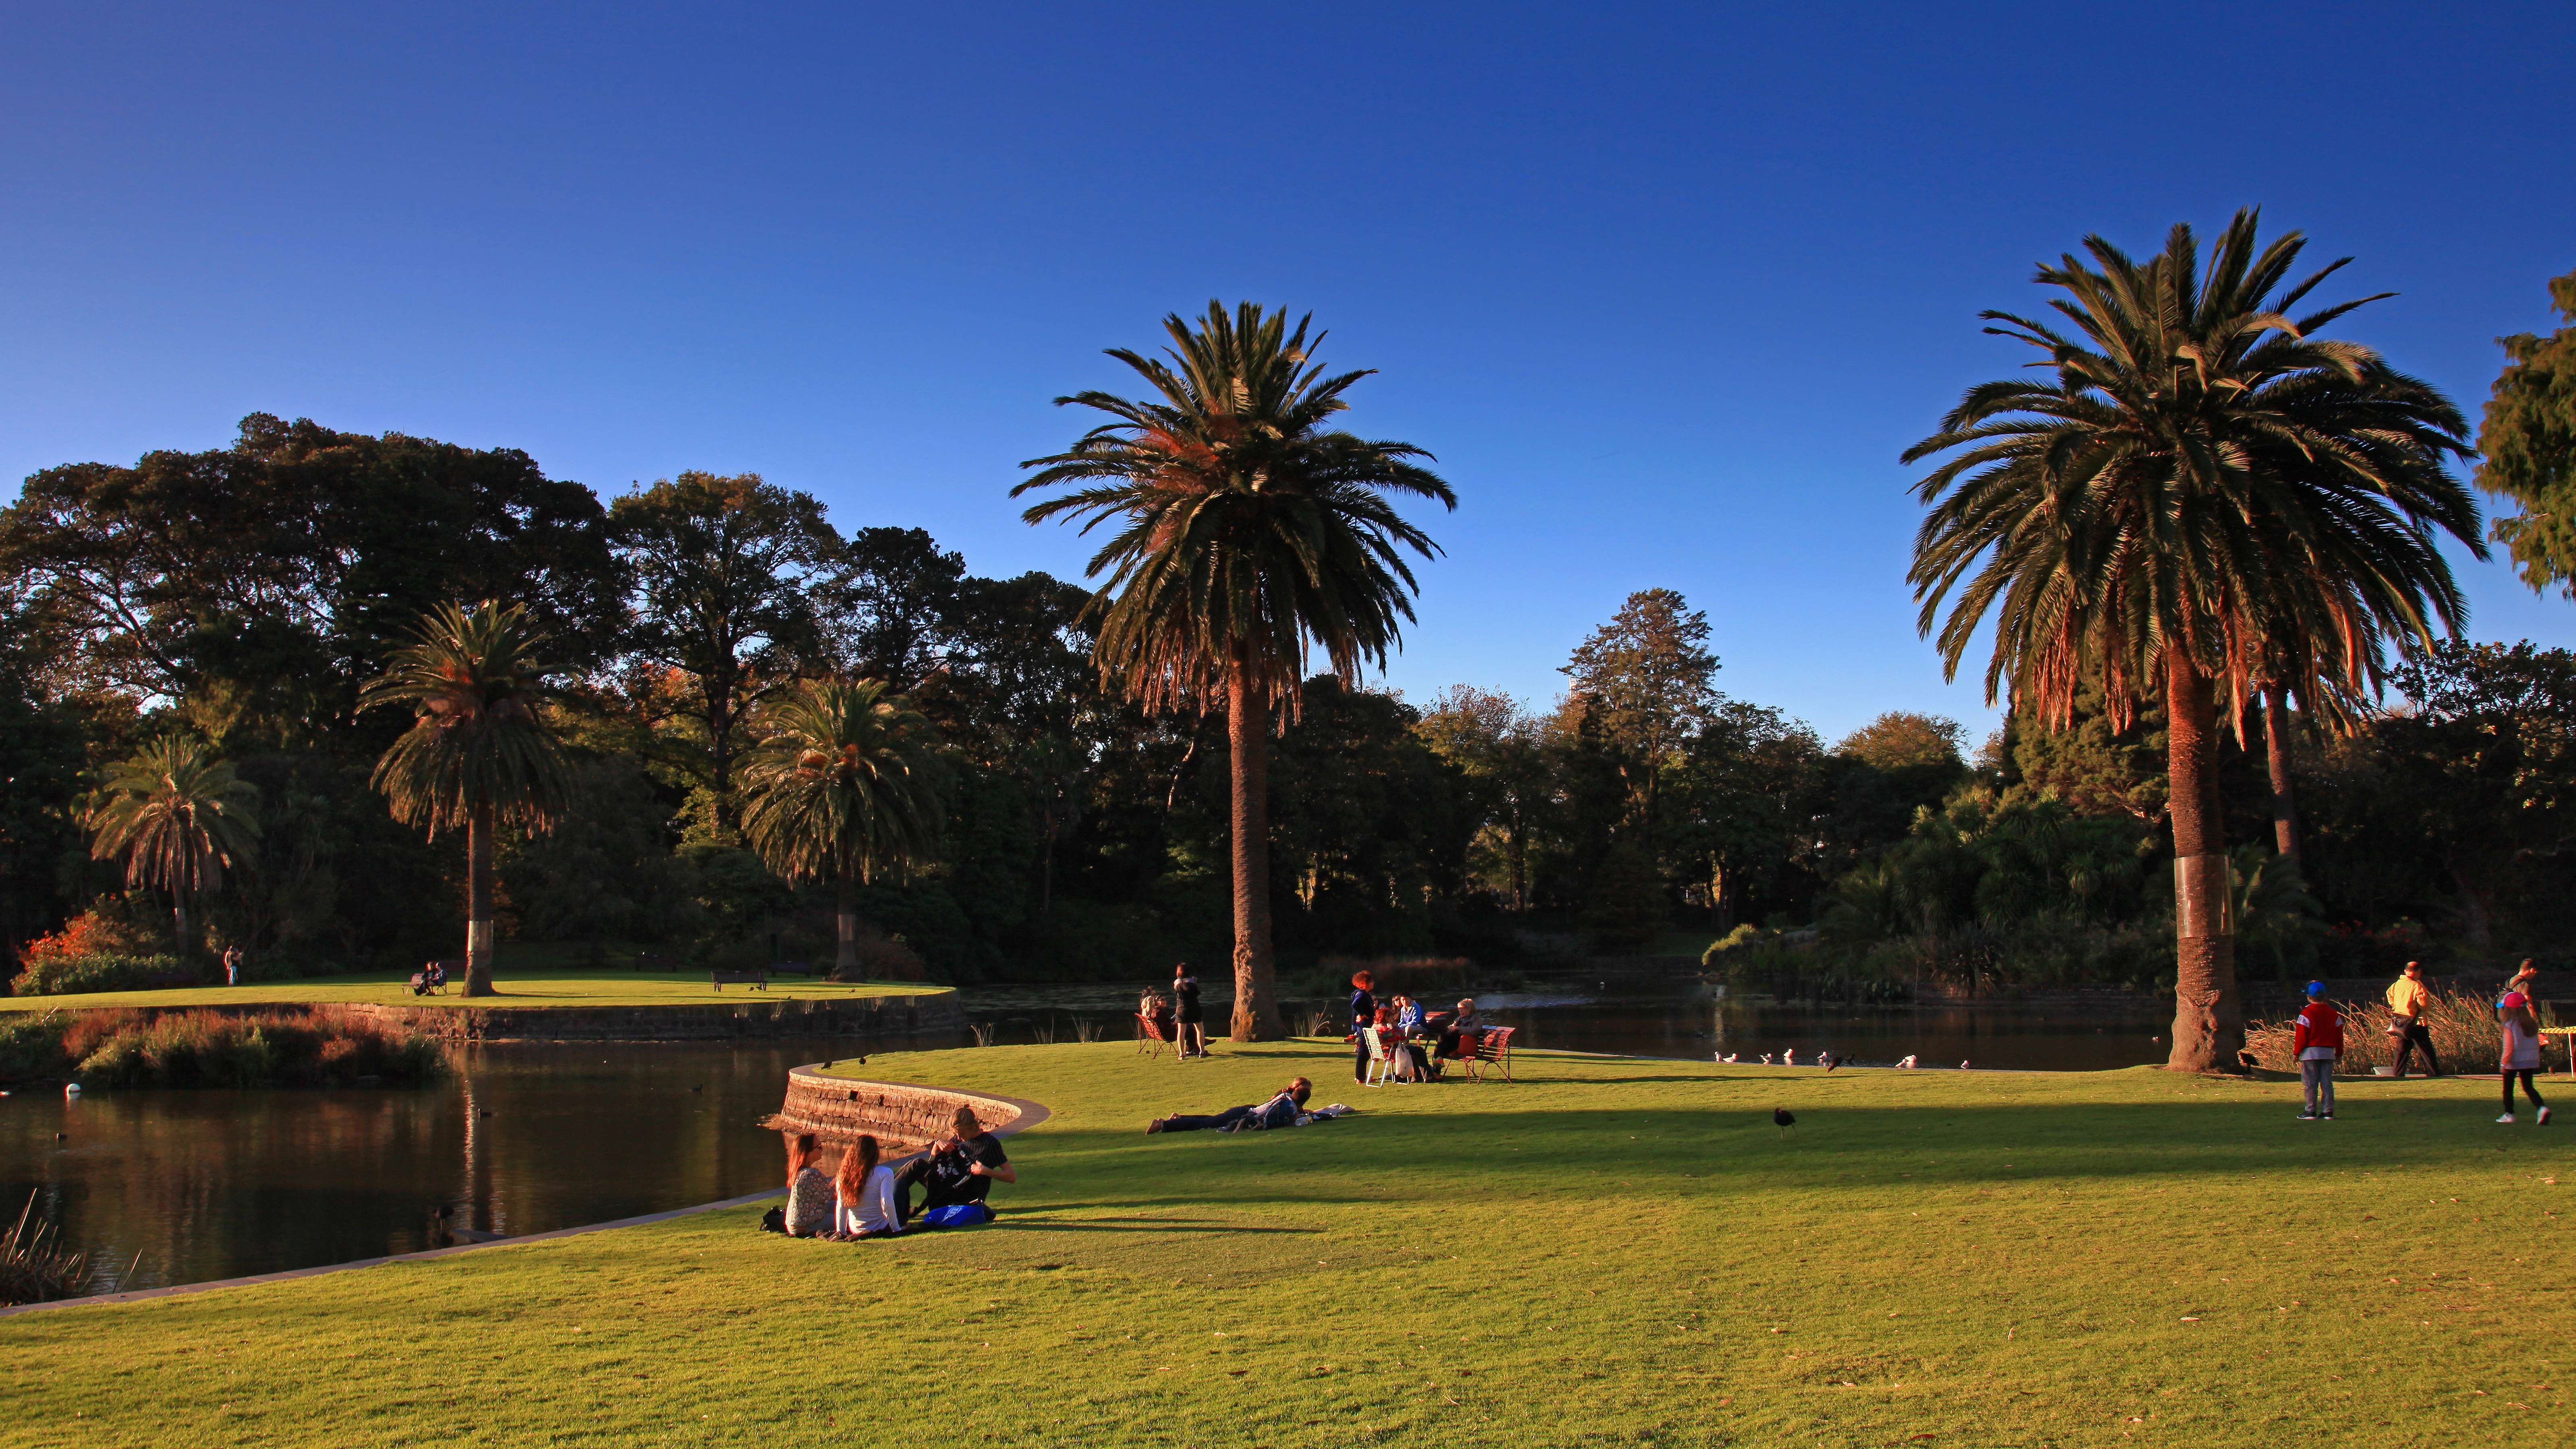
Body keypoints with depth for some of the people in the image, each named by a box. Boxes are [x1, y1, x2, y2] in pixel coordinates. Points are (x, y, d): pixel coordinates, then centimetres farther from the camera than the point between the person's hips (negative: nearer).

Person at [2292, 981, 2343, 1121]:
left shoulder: (2306, 1013, -10)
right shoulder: (2334, 1014, 7)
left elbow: (2301, 1035, -10)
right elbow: (2339, 1035, 10)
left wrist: (2297, 1052, -3)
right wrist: (2339, 1052, 18)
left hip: (2311, 1052, -5)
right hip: (2328, 1052, 5)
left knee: (2310, 1083, -1)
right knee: (2327, 1082, 8)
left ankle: (2311, 1111, -1)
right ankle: (2328, 1111, 6)